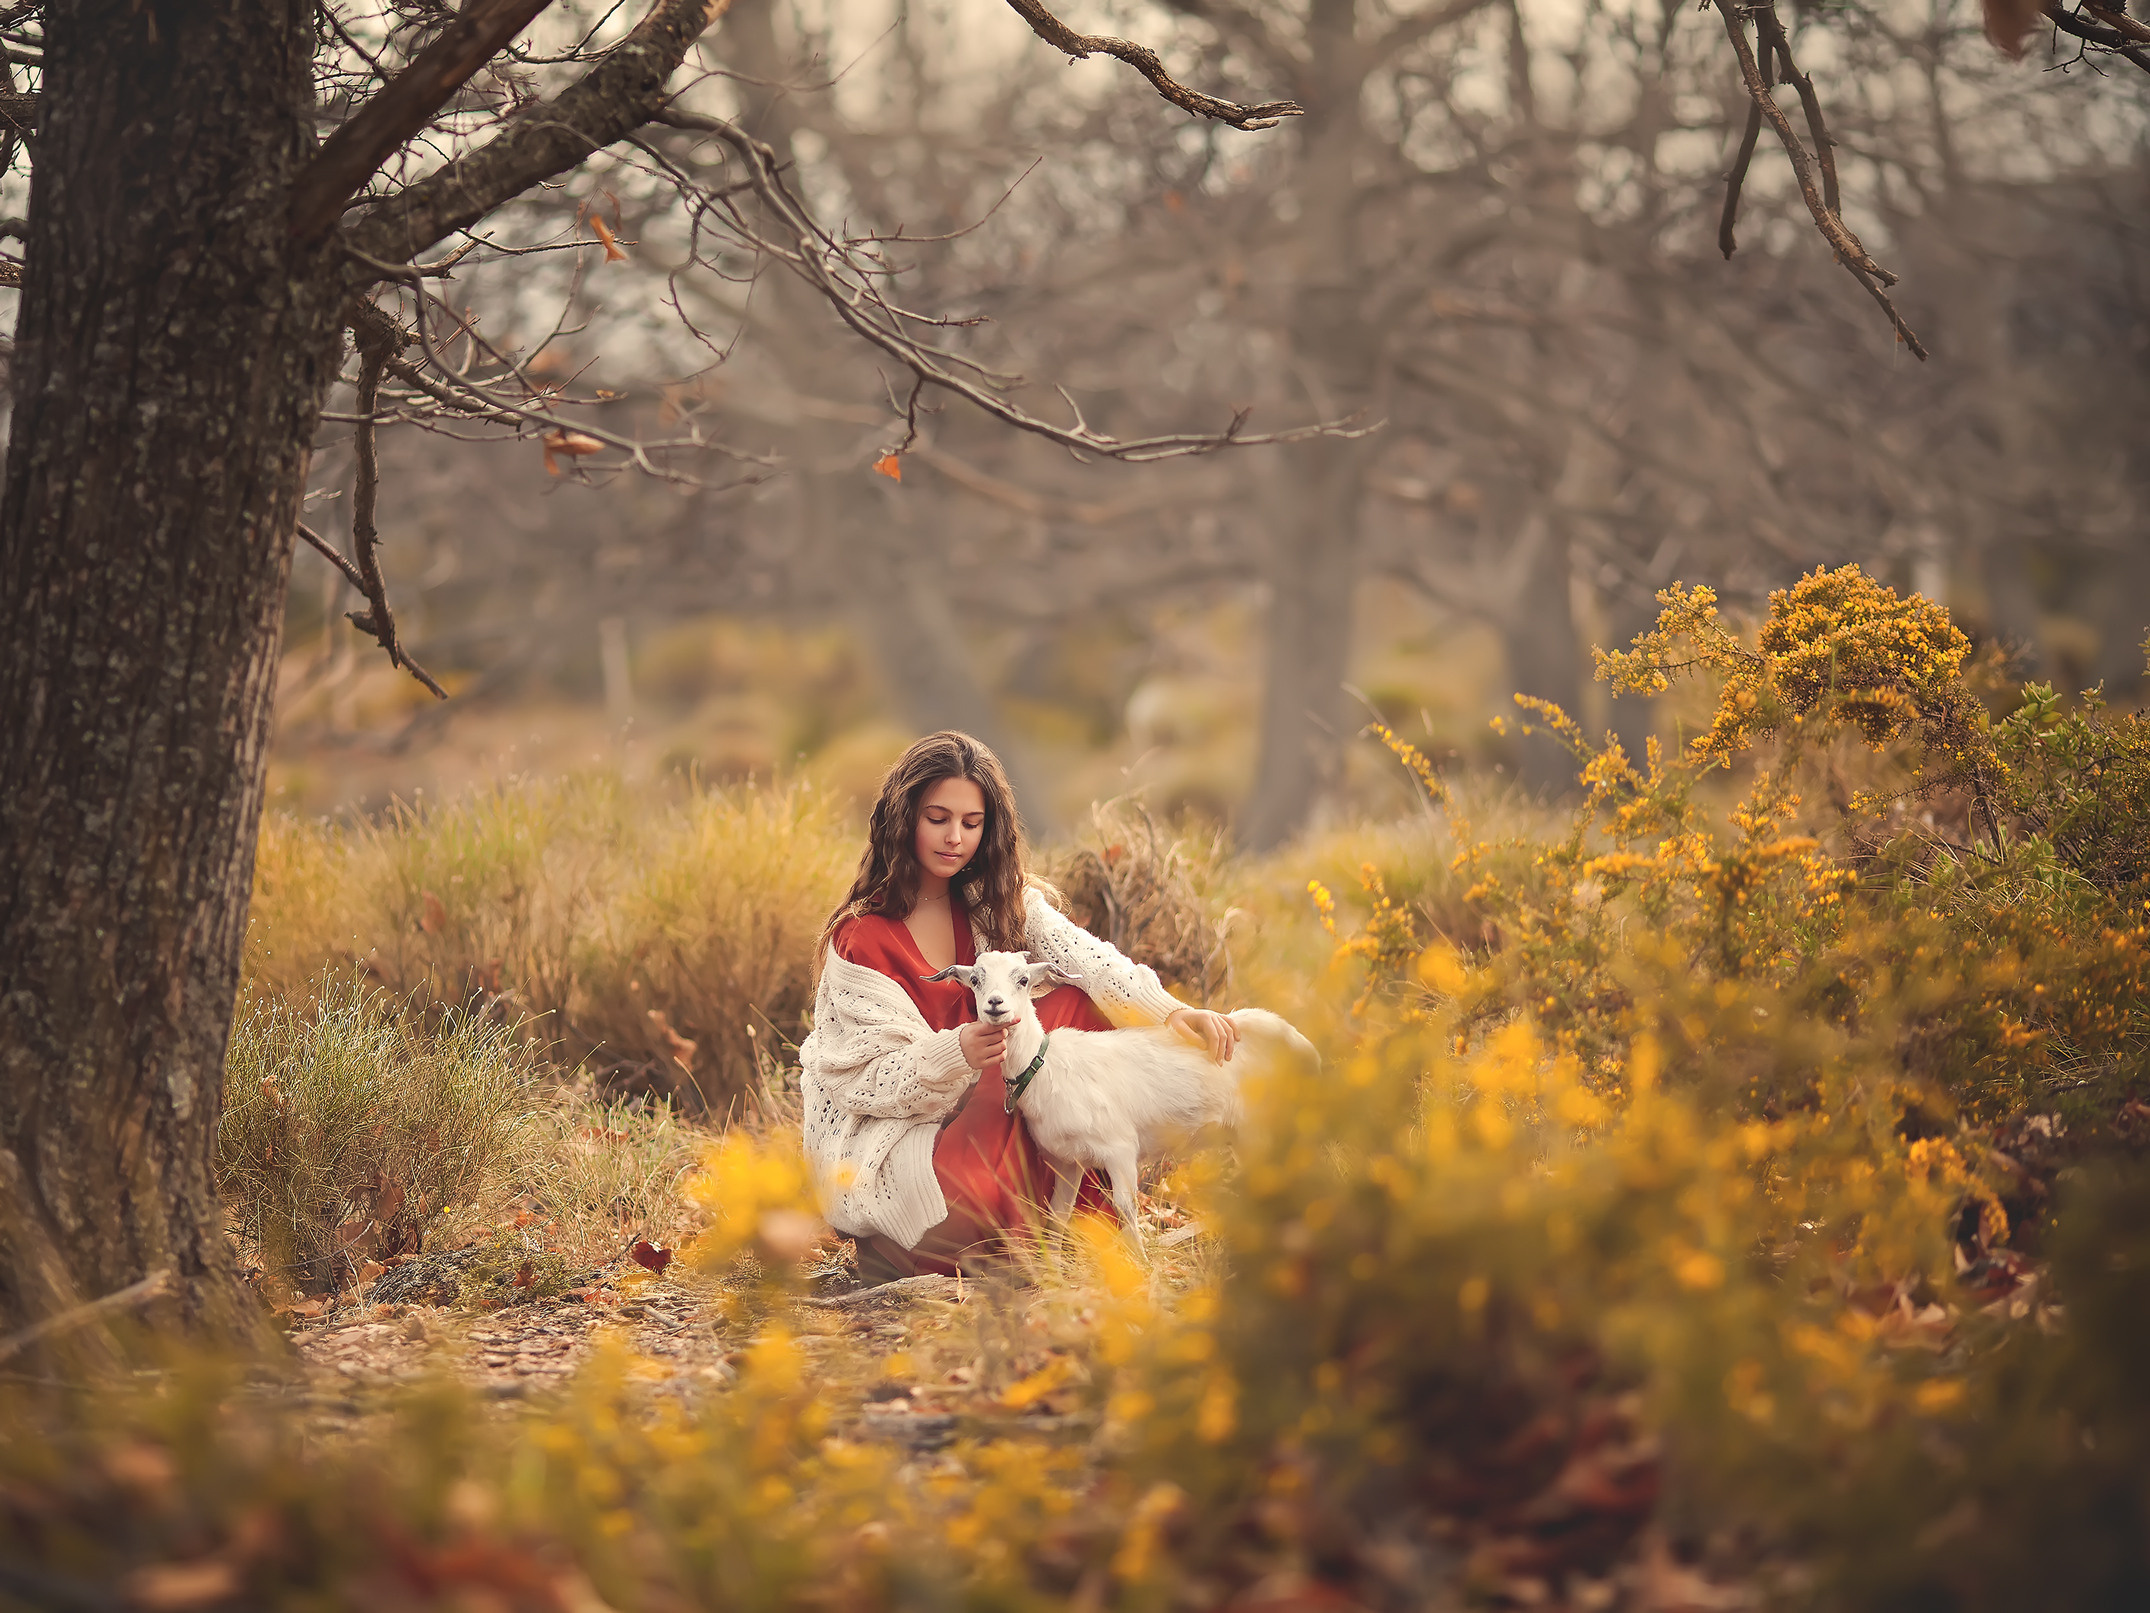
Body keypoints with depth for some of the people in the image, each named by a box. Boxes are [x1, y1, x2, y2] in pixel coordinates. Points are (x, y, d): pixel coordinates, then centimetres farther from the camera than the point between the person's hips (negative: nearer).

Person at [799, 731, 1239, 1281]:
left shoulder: (999, 902, 3)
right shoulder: (862, 939, -16)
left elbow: (1084, 958, -13)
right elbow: (871, 1078, -19)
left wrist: (1172, 1010, -31)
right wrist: (956, 1053, -39)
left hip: (975, 1108, 7)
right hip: (875, 1139, -7)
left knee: (1076, 1004, -11)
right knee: (984, 1200, -39)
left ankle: (1084, 1213, -9)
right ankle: (893, 1247, -5)